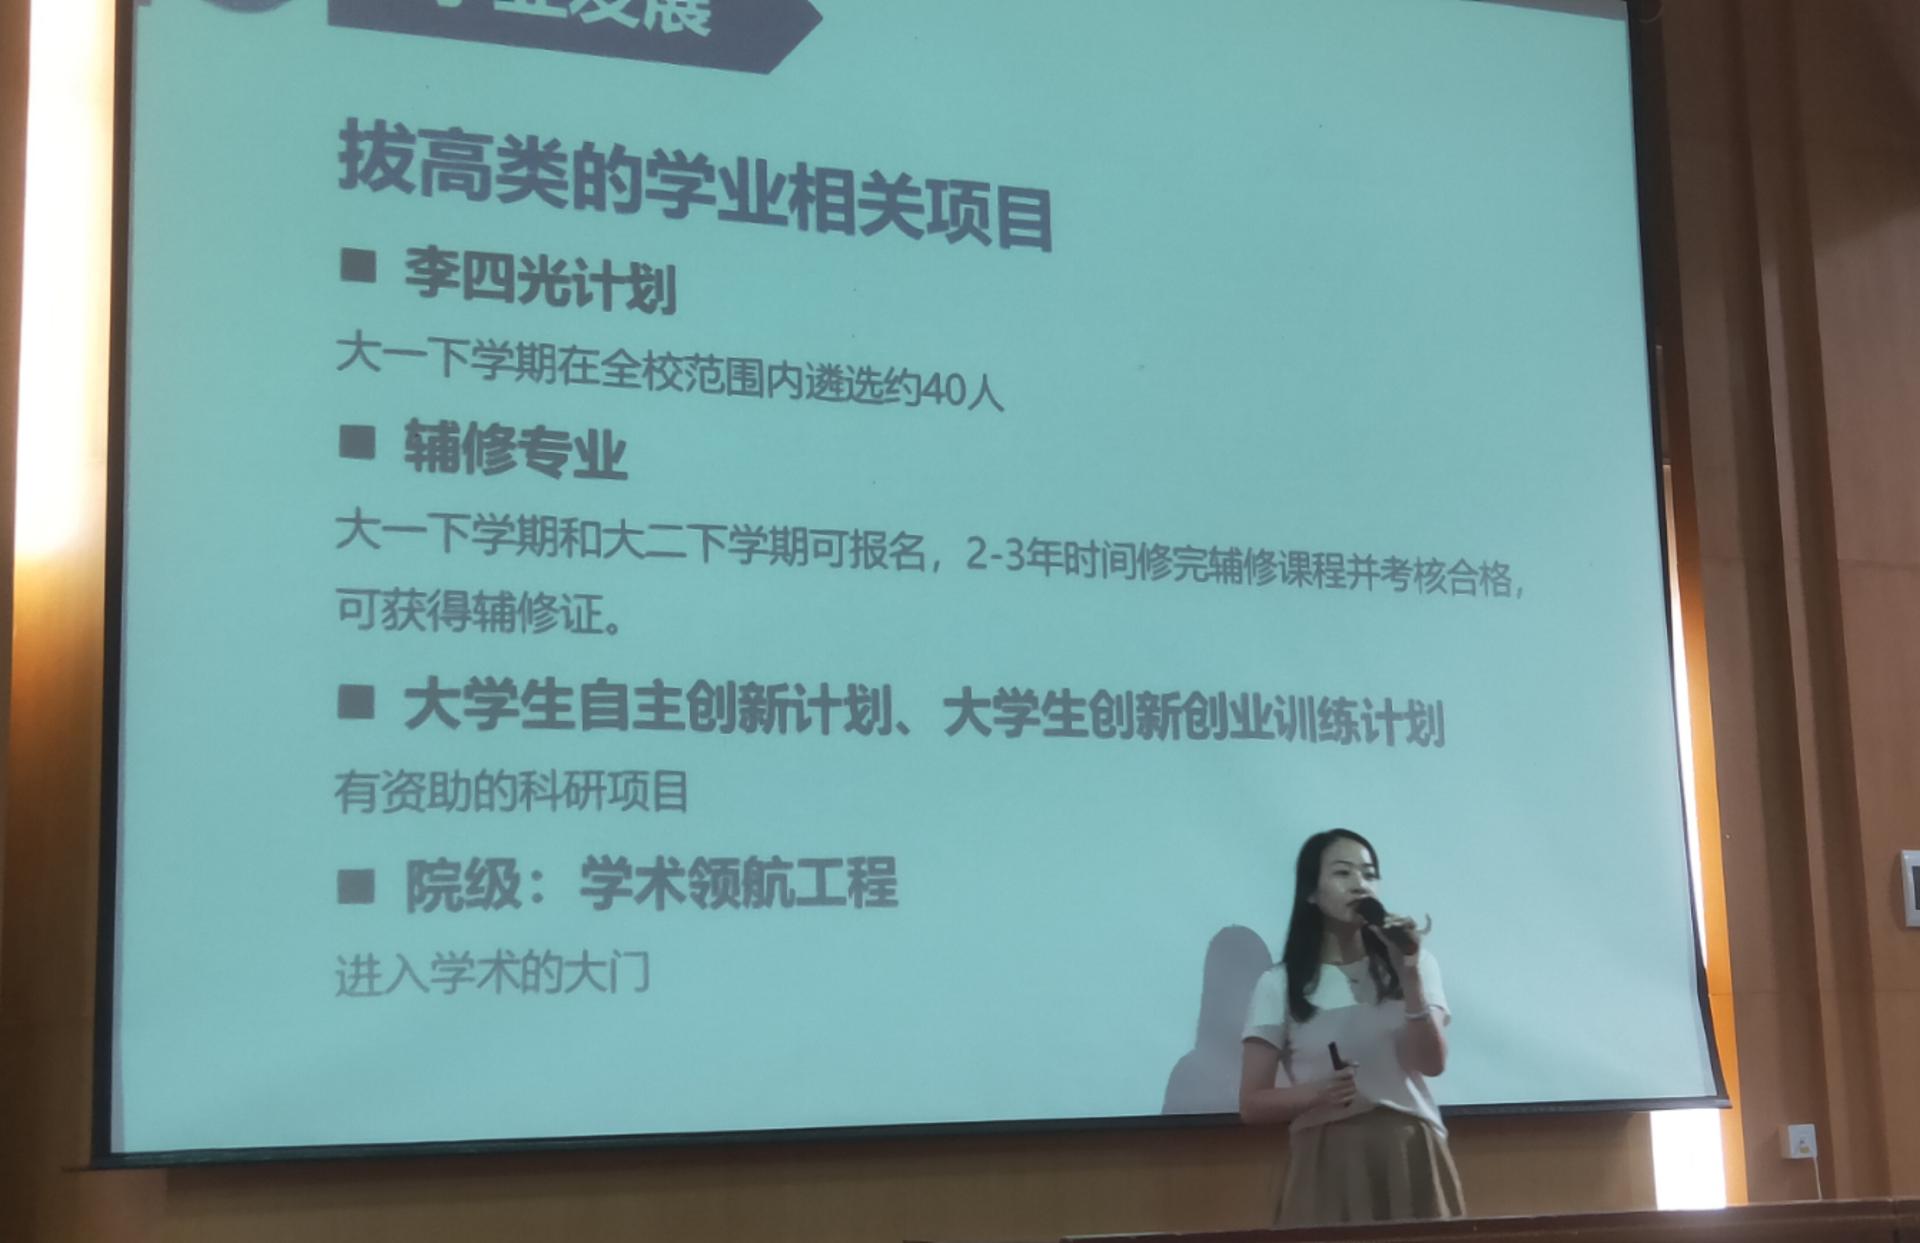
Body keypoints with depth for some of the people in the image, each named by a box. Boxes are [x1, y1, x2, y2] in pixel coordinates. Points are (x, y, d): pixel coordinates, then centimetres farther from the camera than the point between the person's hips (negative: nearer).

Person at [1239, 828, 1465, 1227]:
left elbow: (1431, 1063, -3)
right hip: (1328, 1161, -1)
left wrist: (1409, 975, -12)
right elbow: (1253, 1104, 2)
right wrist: (1315, 1094, -16)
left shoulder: (1414, 962, 10)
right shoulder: (1279, 985, 4)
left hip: (1411, 1156, 2)